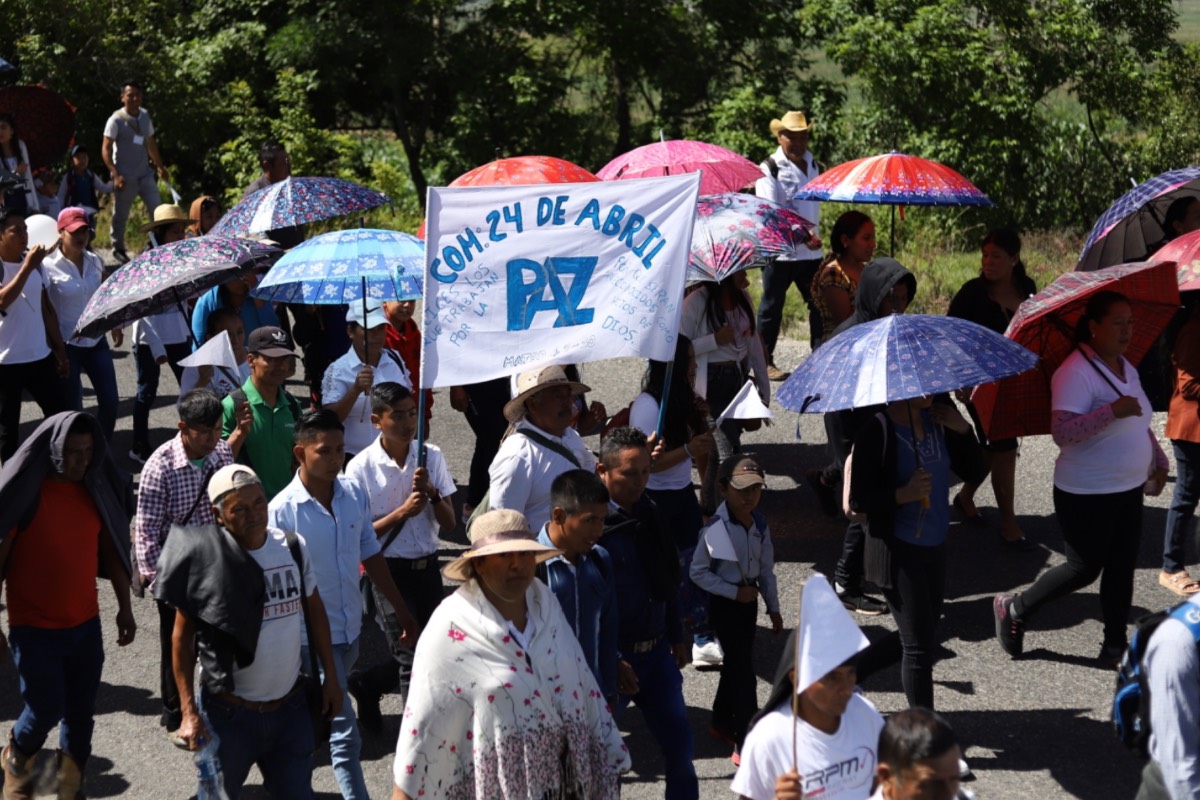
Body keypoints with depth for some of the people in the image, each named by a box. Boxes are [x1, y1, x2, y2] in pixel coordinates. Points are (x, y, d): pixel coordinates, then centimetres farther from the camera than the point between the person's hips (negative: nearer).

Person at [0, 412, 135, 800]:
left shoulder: (95, 488, -1)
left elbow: (110, 549, 10)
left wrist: (124, 607, 12)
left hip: (86, 623, 4)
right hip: (34, 628, -4)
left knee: (81, 711, 10)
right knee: (46, 709, 1)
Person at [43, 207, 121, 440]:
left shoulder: (94, 261, 3)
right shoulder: (48, 266, -13)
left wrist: (114, 325, 20)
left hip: (96, 340, 5)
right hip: (67, 344, -5)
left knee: (109, 400, 4)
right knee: (73, 408, 2)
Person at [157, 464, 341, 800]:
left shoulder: (293, 547, -4)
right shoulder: (206, 561, -16)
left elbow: (314, 611, 10)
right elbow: (183, 639, -8)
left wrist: (330, 678, 11)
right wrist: (189, 713, -11)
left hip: (290, 707, 3)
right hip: (228, 714, -3)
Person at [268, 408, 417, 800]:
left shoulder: (354, 494, -3)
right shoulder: (282, 511, -19)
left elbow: (370, 555, 9)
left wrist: (402, 611, 12)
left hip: (351, 628, 6)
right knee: (345, 734, -5)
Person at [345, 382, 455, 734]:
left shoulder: (431, 456, -1)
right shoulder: (361, 468, -12)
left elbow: (449, 524, -1)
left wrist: (432, 492, -20)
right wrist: (403, 512, -21)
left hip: (427, 566, 5)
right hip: (389, 571, -5)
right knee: (412, 656, -4)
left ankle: (365, 684, 37)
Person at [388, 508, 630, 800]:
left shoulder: (546, 605, 2)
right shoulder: (453, 630, -15)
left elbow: (583, 685, 8)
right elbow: (423, 718, -13)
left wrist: (607, 756, 12)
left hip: (560, 775, 5)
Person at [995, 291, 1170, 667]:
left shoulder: (1126, 368, 10)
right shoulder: (1076, 372, -20)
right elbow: (1062, 432, -30)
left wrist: (1158, 461, 20)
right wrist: (1112, 411, -37)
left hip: (1129, 490, 8)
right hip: (1087, 495, -8)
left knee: (1122, 569, 10)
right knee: (1084, 569, -1)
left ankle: (1115, 647, 21)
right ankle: (1014, 609, 19)